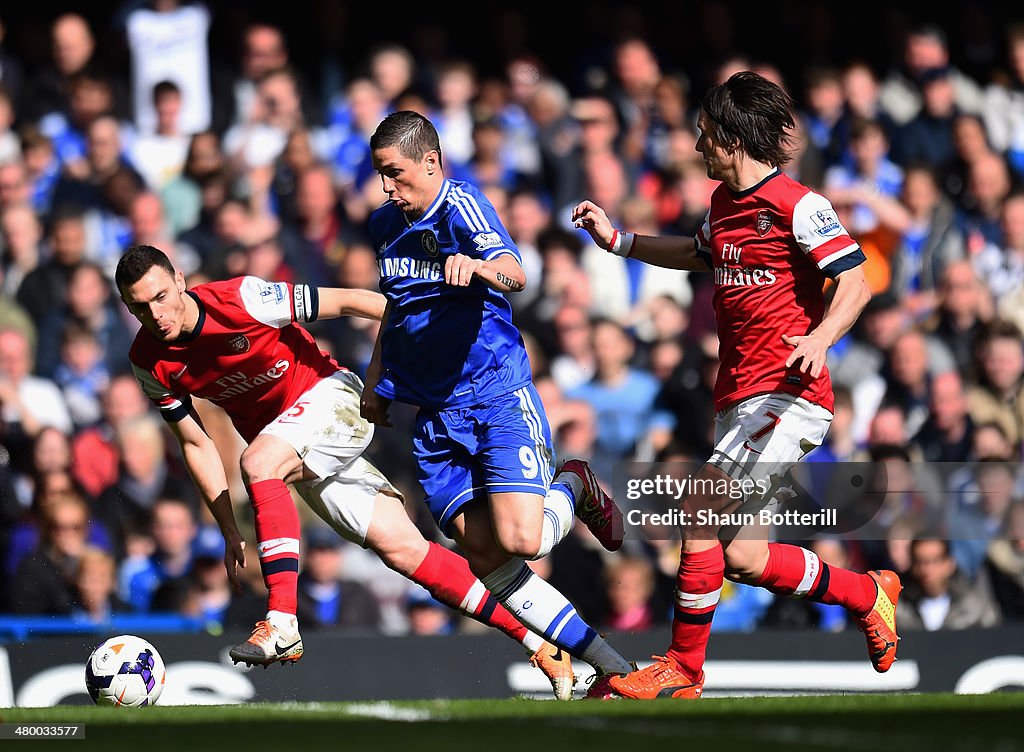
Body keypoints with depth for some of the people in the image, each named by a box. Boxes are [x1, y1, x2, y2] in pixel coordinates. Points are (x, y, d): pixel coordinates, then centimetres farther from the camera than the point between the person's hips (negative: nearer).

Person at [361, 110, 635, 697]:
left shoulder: (461, 204, -11)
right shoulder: (386, 224, 13)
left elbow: (515, 275, -30)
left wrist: (478, 267, -51)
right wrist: (376, 376, 27)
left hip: (498, 396, -7)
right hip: (435, 416, 7)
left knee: (519, 540, -23)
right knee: (485, 557, -7)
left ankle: (573, 489, 14)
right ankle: (611, 667, 1)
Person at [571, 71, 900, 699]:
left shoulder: (796, 204, -11)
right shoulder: (725, 201, 15)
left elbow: (856, 283, -15)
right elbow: (700, 254, 37)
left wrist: (820, 339, -32)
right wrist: (616, 239, 31)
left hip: (787, 396, -9)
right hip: (738, 397, 9)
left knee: (702, 508, -19)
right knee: (738, 558, 4)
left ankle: (684, 670, -10)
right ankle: (868, 595, 23)